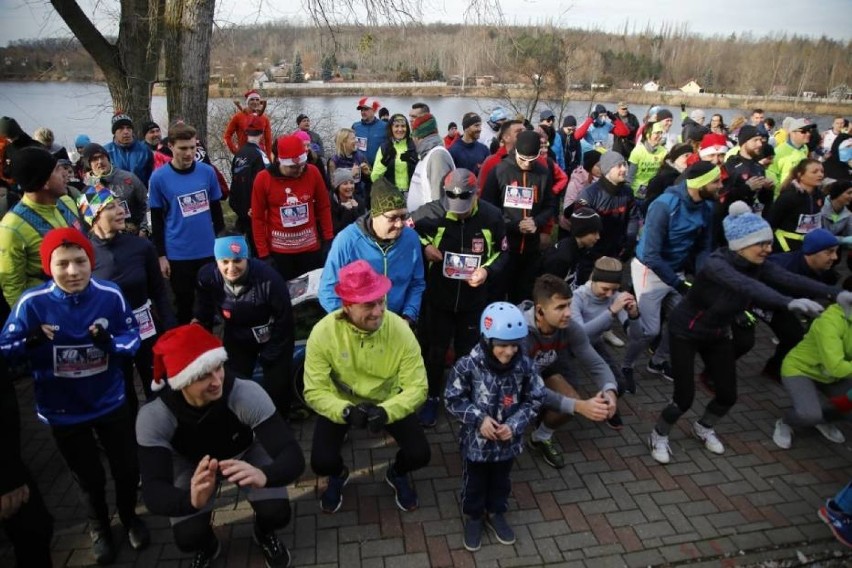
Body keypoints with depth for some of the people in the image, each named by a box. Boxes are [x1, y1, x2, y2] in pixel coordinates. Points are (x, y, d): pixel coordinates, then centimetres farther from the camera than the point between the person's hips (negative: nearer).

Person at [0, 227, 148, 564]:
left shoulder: (111, 295, -16)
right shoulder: (31, 303, -19)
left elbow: (133, 337, -9)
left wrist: (110, 343, -30)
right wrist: (29, 342, -34)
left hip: (111, 403, 1)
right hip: (62, 412, -1)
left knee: (127, 468, 18)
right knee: (89, 478, 20)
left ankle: (129, 516, 51)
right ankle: (99, 529, 51)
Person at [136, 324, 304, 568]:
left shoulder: (247, 394, -37)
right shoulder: (153, 417, -33)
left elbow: (293, 455, -41)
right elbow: (153, 493, -38)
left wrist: (264, 475, -64)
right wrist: (191, 499, -61)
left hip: (246, 453, 0)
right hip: (192, 465, 1)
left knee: (277, 514, -20)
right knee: (187, 538, -17)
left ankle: (264, 534, 17)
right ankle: (207, 546, 20)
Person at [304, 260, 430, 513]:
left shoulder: (400, 330, -26)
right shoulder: (323, 333, -27)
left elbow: (417, 387, -22)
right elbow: (314, 391, -22)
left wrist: (386, 411, -39)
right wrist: (346, 411, -39)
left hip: (388, 401, 1)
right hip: (341, 404, 0)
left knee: (419, 454, -16)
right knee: (322, 462, -18)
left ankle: (397, 473, 23)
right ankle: (338, 476, 22)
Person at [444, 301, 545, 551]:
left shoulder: (525, 366, -18)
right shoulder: (467, 366, -26)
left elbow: (535, 399, -5)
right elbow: (453, 399, -14)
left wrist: (515, 425, -16)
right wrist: (479, 418, -24)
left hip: (508, 441, 3)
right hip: (476, 440, -2)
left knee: (501, 480, 27)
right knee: (474, 482, 21)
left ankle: (496, 513, 53)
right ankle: (473, 517, 48)